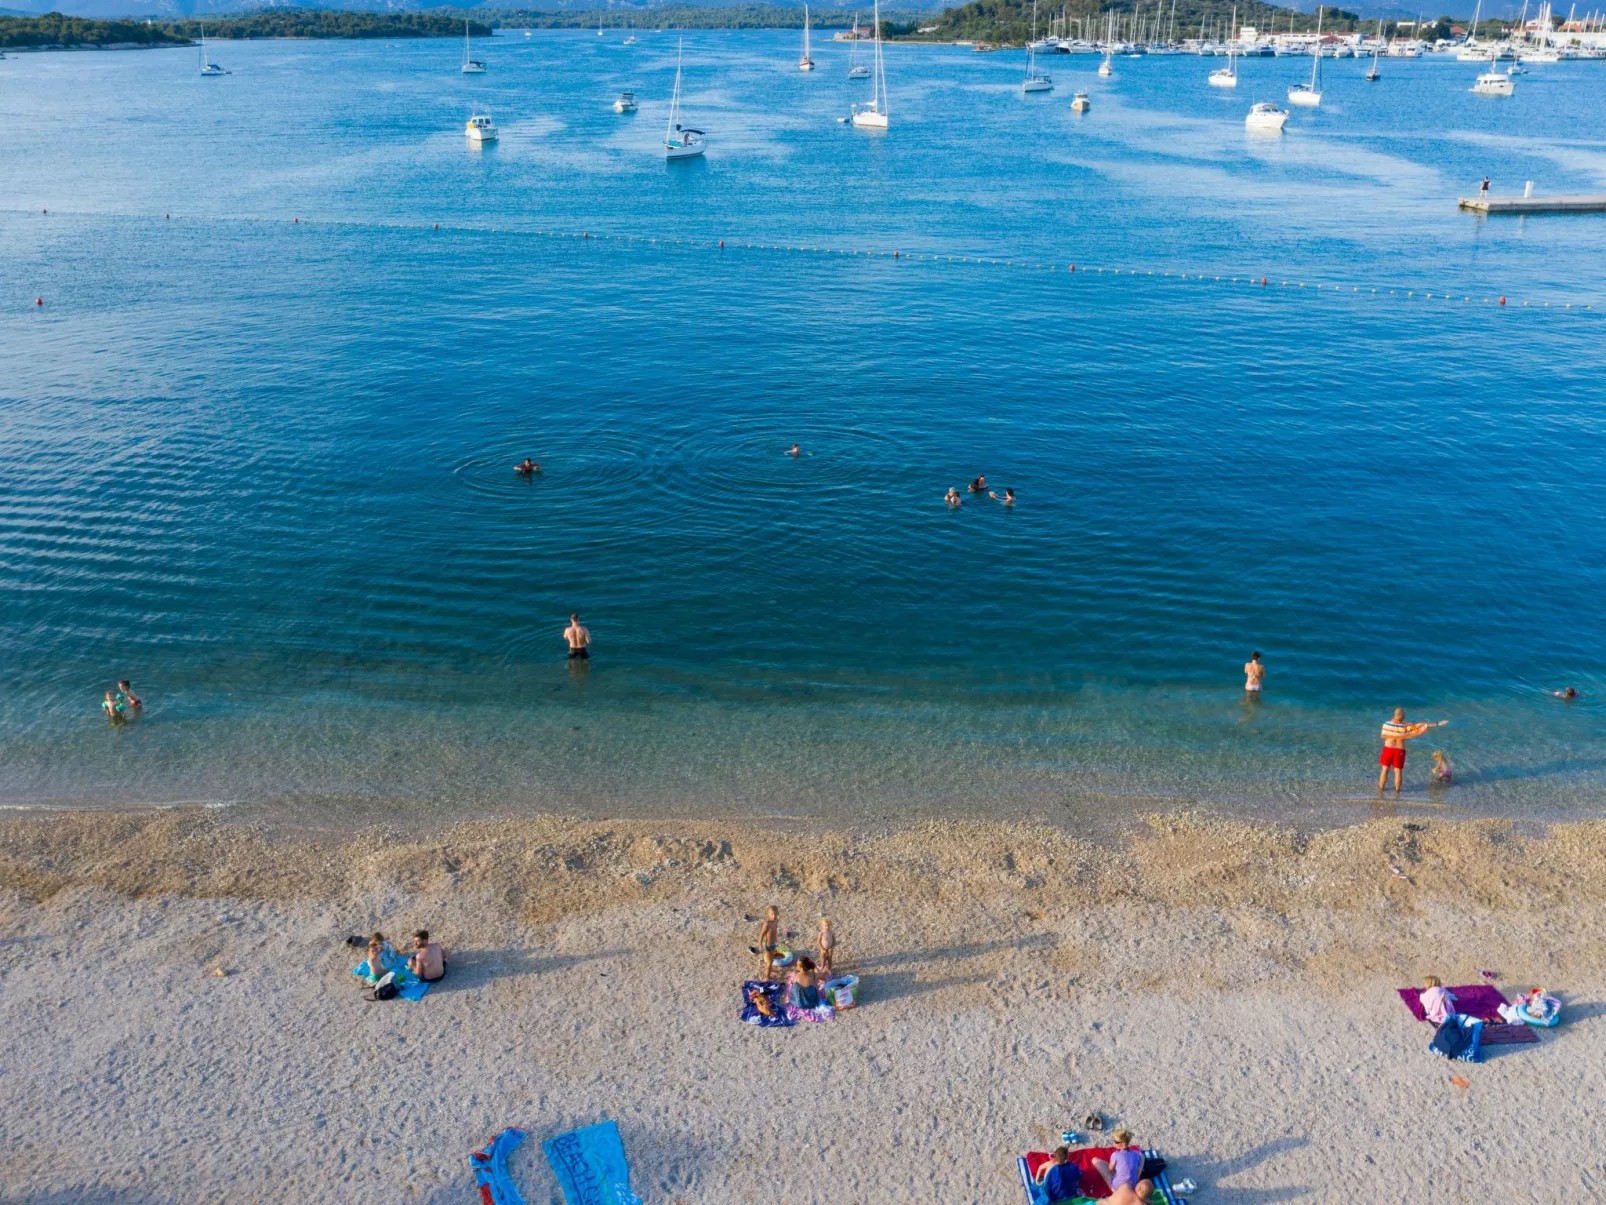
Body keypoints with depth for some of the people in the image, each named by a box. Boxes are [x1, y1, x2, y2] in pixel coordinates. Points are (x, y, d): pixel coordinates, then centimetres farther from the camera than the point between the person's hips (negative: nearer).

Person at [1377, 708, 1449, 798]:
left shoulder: (1387, 724, -13)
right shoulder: (1405, 727, -14)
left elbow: (1384, 735, -2)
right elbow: (1421, 726, -13)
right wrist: (1437, 724, -8)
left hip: (1388, 749, 0)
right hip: (1399, 751, 0)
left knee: (1385, 769, 11)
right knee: (1398, 771, 12)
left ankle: (1380, 789, 18)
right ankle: (1397, 791, 22)